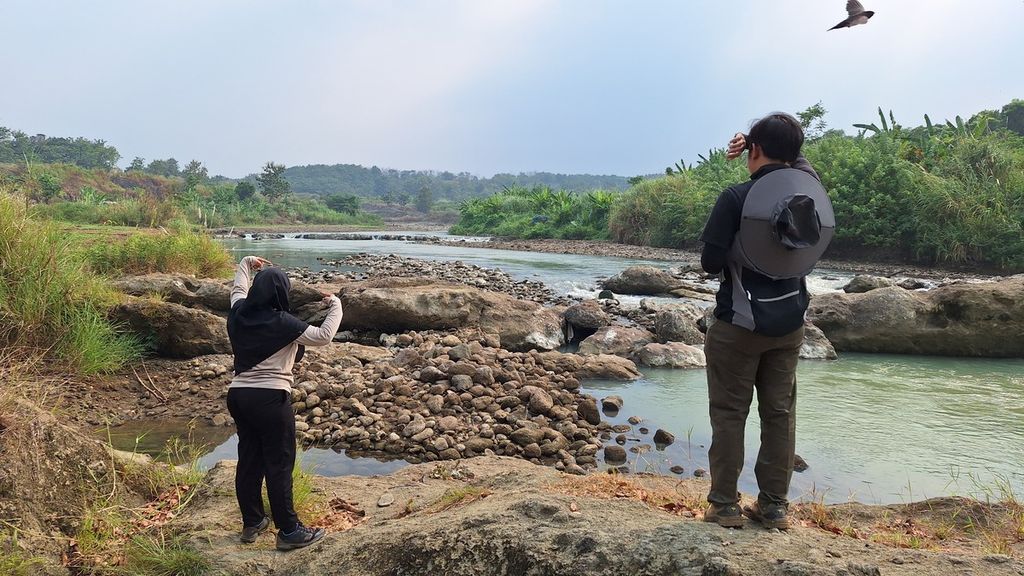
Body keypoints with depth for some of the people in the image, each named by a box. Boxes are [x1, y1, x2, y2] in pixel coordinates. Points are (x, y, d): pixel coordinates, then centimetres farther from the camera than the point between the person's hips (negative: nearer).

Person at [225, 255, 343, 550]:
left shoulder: (239, 312, 4)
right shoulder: (283, 323, -14)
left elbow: (239, 289, 27)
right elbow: (324, 336, -12)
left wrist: (246, 264, 41)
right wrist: (335, 304, 0)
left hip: (238, 395, 7)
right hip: (270, 398, -7)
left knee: (248, 459, 16)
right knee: (279, 464, -1)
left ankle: (251, 523, 28)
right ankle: (289, 531, 6)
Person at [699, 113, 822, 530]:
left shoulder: (736, 197, -17)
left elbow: (710, 262, -14)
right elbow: (795, 157, 24)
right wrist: (762, 141, 11)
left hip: (739, 323, -5)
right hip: (790, 323, 5)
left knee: (729, 414, 5)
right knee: (780, 414, 11)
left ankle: (725, 506, 10)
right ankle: (775, 506, 18)